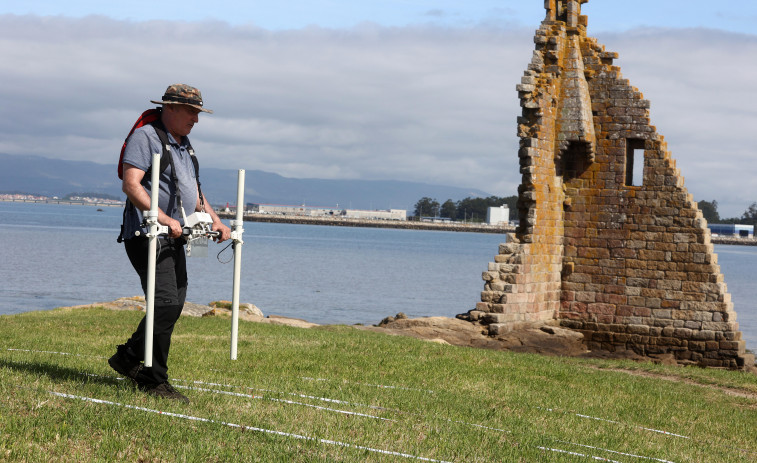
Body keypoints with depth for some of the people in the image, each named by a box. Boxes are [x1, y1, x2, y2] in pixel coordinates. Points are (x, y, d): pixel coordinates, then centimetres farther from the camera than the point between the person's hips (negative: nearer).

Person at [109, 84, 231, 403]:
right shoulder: (145, 137, -8)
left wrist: (214, 219, 12)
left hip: (174, 239, 9)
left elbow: (193, 189, 27)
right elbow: (131, 185, -19)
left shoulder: (183, 144, 21)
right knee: (166, 305, -15)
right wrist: (163, 218, -28)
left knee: (174, 305, 10)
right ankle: (153, 380, -8)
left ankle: (127, 358, 25)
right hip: (146, 236, -9)